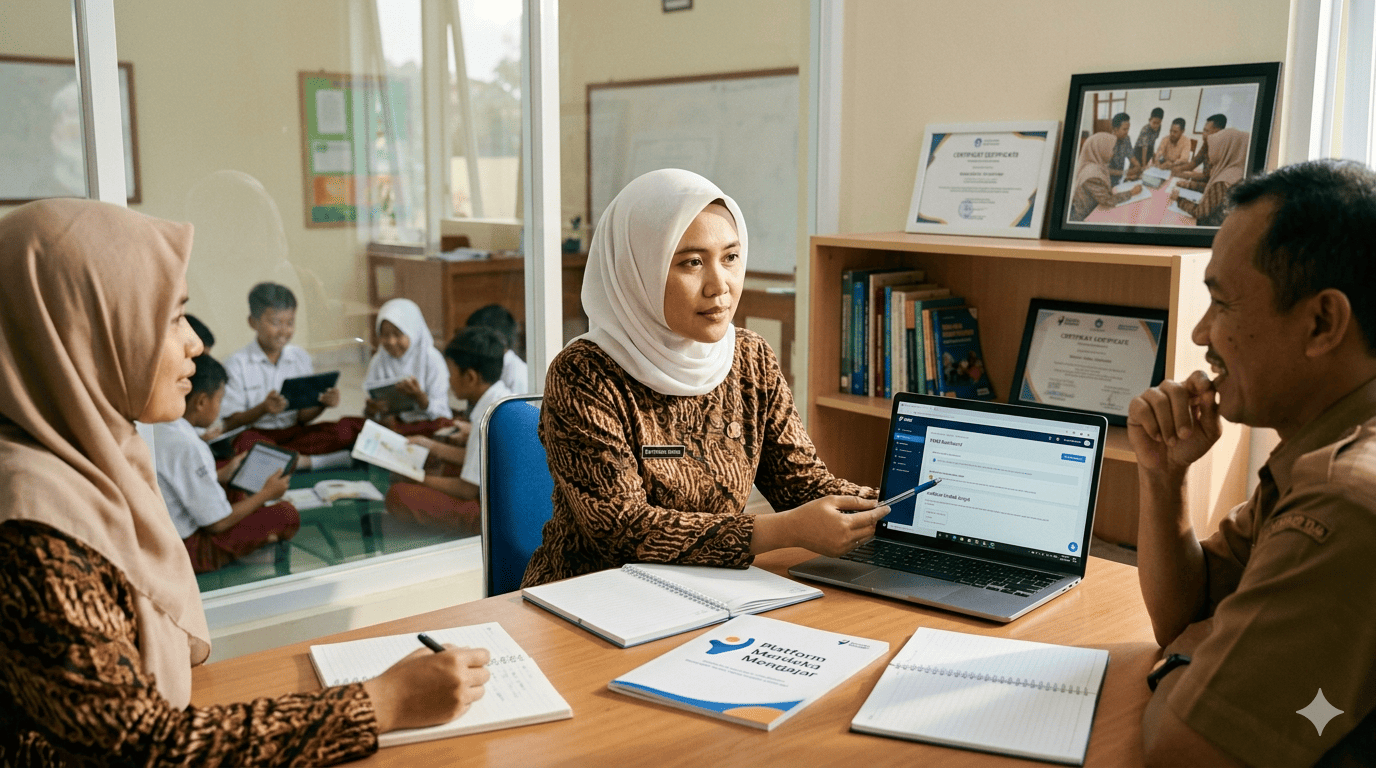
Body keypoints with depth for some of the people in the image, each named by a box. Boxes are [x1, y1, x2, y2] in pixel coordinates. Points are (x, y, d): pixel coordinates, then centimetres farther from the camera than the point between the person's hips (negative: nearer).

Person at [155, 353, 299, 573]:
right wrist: (266, 494, -5)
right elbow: (217, 523, -19)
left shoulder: (155, 429, 1)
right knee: (286, 513, -9)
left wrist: (222, 475, 22)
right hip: (185, 552, -9)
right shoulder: (187, 446, -26)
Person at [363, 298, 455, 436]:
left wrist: (419, 397, -30)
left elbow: (439, 411, -10)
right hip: (391, 422, 3)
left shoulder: (432, 359, -5)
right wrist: (370, 410, -18)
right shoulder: (378, 361, 6)